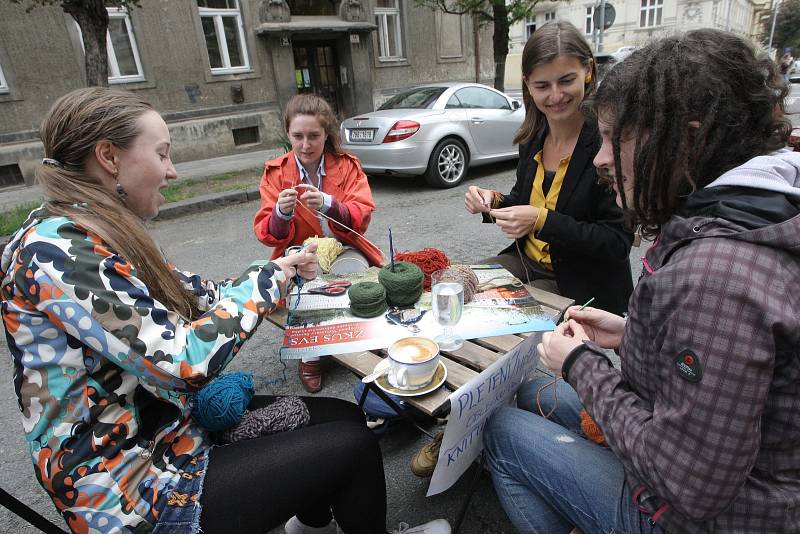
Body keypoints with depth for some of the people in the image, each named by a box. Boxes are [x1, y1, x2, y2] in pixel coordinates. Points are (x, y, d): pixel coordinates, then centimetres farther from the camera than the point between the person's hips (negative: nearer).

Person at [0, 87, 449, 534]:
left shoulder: (102, 235, 5)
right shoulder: (57, 250, -24)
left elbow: (193, 296, 10)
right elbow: (185, 363, -29)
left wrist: (280, 272, 1)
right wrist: (263, 281, -16)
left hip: (170, 423, 9)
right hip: (132, 487, -8)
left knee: (345, 417, 9)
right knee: (353, 447, -6)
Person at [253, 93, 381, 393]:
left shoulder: (347, 165, 1)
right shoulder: (275, 172, 1)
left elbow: (362, 217, -11)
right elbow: (266, 234, -5)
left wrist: (328, 205, -31)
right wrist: (281, 213, -29)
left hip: (344, 249, 0)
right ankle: (309, 355, -3)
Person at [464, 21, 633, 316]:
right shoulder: (533, 135, 0)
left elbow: (618, 243, -19)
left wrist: (542, 221, -26)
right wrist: (493, 202, -8)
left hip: (583, 285, -6)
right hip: (526, 262, 6)